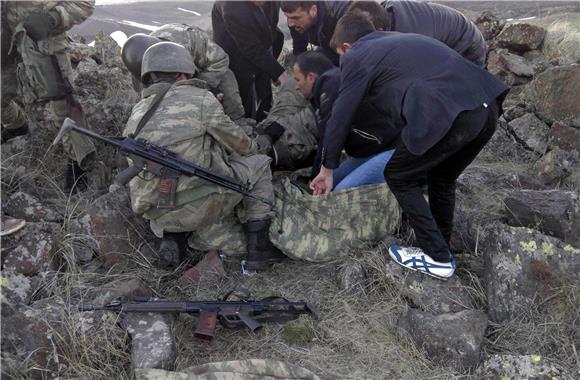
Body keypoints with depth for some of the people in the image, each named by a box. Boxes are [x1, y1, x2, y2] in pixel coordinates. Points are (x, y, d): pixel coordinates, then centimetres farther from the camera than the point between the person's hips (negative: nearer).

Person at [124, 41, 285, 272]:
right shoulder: (200, 99, -3)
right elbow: (238, 142, 6)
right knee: (258, 165, 15)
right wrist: (251, 148, 30)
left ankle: (170, 237, 13)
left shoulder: (136, 113, 14)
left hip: (157, 217, 6)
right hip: (201, 209, -6)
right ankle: (258, 250, 9)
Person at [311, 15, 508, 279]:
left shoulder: (356, 57, 12)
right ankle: (440, 246, 38)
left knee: (399, 177, 13)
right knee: (441, 178, 27)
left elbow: (340, 118, 14)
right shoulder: (399, 40, 34)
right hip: (488, 107, 8)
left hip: (449, 115, -8)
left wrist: (327, 169, 25)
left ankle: (437, 258, 17)